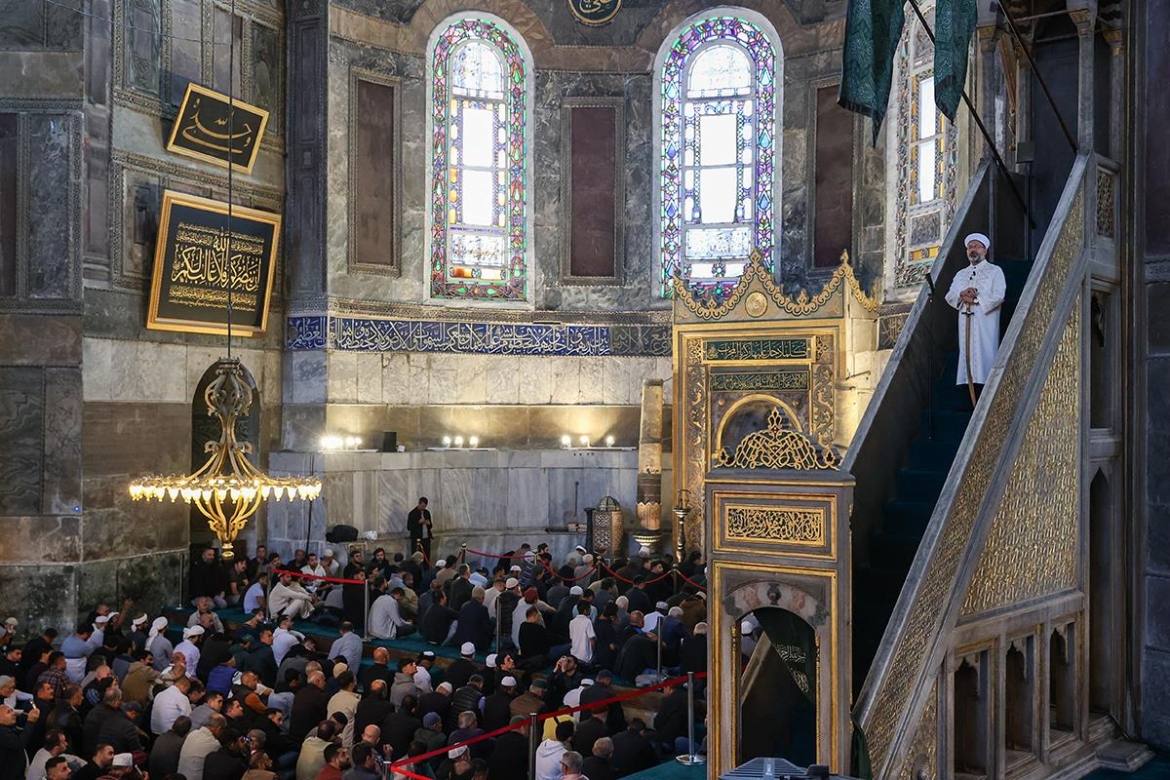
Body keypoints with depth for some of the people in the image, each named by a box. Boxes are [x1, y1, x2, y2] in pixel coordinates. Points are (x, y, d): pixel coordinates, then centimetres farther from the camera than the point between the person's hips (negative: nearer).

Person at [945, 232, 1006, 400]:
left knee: (985, 356, -10)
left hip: (985, 324, -5)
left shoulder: (995, 271, 6)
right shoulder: (961, 274, 21)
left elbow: (998, 296, -8)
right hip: (966, 323, 5)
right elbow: (949, 296, 10)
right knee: (969, 355, -1)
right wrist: (962, 294, -11)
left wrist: (975, 300, -11)